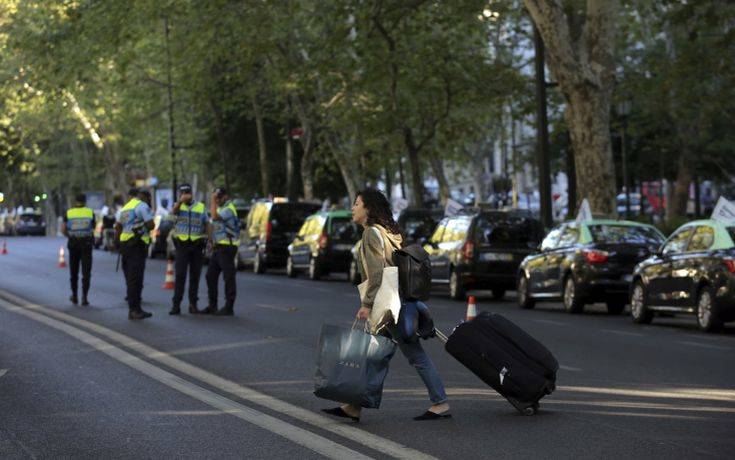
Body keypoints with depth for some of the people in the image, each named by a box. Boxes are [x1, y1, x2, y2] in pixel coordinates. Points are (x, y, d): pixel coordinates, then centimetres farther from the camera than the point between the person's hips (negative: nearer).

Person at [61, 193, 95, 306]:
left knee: (73, 271, 15)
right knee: (86, 272, 0)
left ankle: (74, 296, 22)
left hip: (73, 243, 1)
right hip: (86, 244, -1)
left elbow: (63, 230, -2)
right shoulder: (90, 212, 1)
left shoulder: (69, 213, 2)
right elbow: (93, 229, 9)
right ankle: (84, 297, -9)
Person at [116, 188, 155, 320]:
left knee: (131, 278, 11)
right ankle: (135, 310, -12)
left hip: (124, 244, 9)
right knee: (135, 278, -9)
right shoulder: (142, 206, -8)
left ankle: (134, 309, 14)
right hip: (137, 245, -9)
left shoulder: (126, 207, 20)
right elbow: (151, 225, -15)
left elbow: (118, 227, 24)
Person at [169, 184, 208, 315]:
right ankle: (176, 305, -6)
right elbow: (174, 211, -23)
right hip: (182, 245, -2)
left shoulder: (201, 207, 7)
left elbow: (206, 225, 8)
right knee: (180, 275, -6)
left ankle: (193, 304, 13)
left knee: (195, 276, 6)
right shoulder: (179, 205, 2)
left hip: (197, 245, 2)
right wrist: (181, 200, -44)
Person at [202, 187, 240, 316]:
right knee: (211, 276, 11)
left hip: (227, 247, -10)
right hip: (218, 247, 10)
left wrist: (213, 200, -19)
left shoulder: (229, 209, -13)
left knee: (228, 278, -5)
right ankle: (212, 306, 18)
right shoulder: (220, 208, 17)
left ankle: (229, 308, -2)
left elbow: (215, 217, -29)